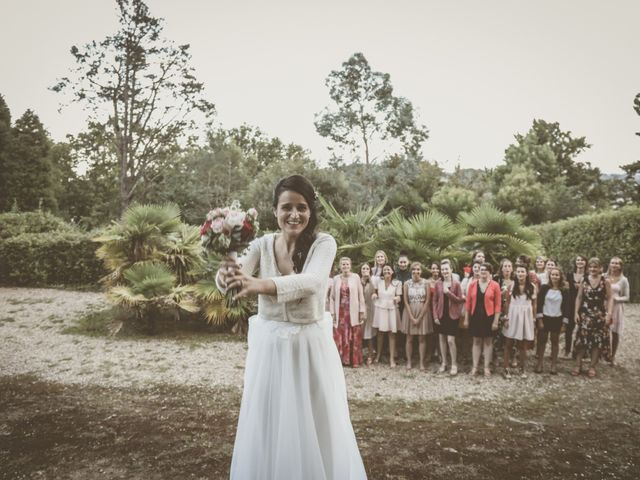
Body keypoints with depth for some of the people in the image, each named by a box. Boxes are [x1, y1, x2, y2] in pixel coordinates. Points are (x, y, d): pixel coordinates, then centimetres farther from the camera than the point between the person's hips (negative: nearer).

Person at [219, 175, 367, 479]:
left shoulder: (323, 243, -10)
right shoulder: (262, 244, -1)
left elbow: (312, 281, -30)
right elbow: (235, 276, -17)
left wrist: (262, 285, -47)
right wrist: (226, 276, -42)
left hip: (310, 345, -2)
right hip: (269, 345, 2)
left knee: (315, 428, 11)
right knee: (266, 429, 13)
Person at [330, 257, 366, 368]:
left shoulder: (356, 277, 0)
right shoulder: (336, 279, 5)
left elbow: (361, 295, 0)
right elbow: (332, 297, 6)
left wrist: (362, 311, -3)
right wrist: (332, 313, 2)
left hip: (353, 312, -1)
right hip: (340, 312, 2)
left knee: (354, 337, 4)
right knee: (340, 337, 2)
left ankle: (355, 360, 15)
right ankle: (341, 359, 13)